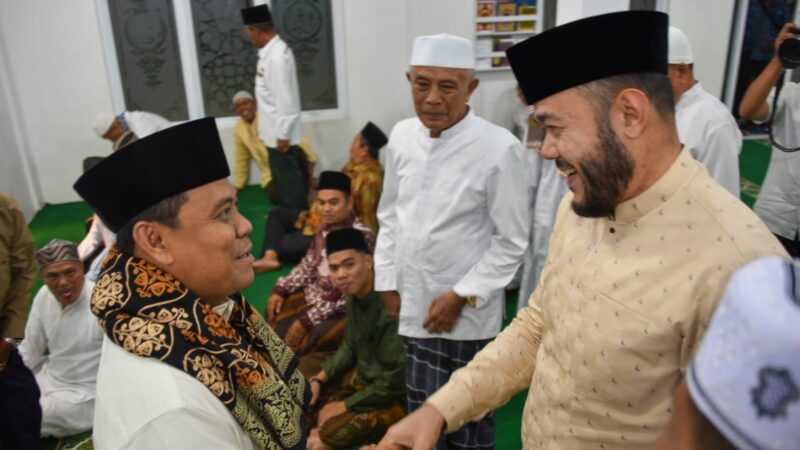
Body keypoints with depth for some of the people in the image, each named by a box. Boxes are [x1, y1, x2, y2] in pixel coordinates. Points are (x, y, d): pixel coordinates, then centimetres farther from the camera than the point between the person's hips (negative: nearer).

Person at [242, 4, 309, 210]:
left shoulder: (277, 55, -23)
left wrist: (282, 135, -20)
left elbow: (285, 99, -24)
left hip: (280, 133, -10)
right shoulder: (270, 51, 7)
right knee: (281, 179, 21)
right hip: (275, 132, 10)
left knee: (288, 180, 3)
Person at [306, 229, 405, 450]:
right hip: (364, 378, 9)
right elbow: (349, 349, 13)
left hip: (394, 398, -9)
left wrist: (345, 405, -14)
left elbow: (392, 384, -25)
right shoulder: (354, 298, -3)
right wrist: (319, 379, 0)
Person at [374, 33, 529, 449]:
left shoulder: (499, 148, -18)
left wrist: (461, 296, -13)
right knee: (422, 414, 20)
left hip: (469, 314, -4)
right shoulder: (401, 136, -2)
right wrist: (387, 282, 5)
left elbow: (511, 241, -11)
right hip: (414, 306, 4)